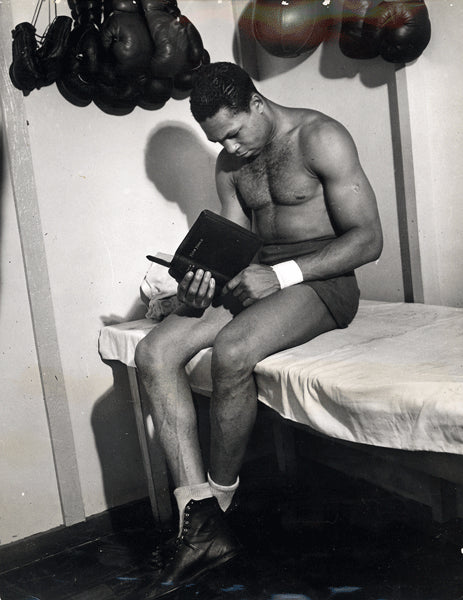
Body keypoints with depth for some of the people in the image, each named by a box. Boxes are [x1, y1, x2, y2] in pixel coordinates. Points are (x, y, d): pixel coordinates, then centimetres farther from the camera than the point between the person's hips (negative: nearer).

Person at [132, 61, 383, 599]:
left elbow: (368, 238, -13)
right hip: (257, 281, 7)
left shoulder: (320, 137, -7)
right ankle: (200, 525, -21)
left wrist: (282, 274, -24)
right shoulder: (230, 164, 15)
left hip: (321, 280, -7)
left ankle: (217, 506, -12)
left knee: (231, 351, -35)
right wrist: (201, 285, -10)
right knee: (153, 353, -16)